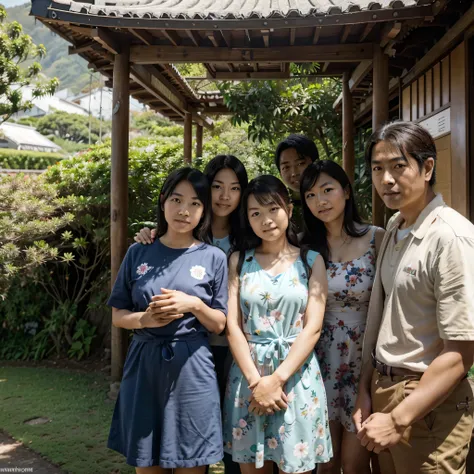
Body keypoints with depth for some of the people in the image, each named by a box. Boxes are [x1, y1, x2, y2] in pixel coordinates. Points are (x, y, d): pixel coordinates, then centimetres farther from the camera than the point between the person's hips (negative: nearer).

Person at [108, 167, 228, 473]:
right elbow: (118, 316, 6)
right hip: (144, 367, 1)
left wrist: (194, 304, -17)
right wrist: (144, 319, -15)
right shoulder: (138, 254, 3)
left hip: (192, 371, -1)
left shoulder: (214, 258, -1)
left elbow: (219, 325, 2)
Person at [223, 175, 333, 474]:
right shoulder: (239, 261, 6)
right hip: (248, 375, 1)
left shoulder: (311, 260, 3)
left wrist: (277, 378, -13)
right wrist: (255, 381, -11)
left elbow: (313, 327, -5)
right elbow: (233, 326, -1)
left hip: (296, 376, -1)